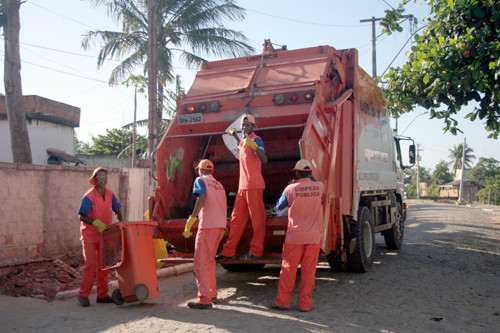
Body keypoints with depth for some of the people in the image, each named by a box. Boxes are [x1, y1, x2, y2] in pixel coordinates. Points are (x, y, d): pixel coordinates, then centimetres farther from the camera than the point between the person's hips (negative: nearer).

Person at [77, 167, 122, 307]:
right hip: (89, 234, -6)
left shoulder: (110, 194, 2)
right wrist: (96, 223, -30)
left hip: (105, 235, 6)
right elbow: (82, 217, -18)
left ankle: (102, 295, 17)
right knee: (90, 264, -10)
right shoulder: (89, 197, -15)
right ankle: (83, 295, 2)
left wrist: (120, 222, -2)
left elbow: (117, 209, 13)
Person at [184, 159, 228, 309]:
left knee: (201, 262, -6)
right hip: (221, 225, 8)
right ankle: (212, 293, 30)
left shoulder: (200, 181, 2)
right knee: (210, 260, 22)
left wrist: (190, 221, -21)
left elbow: (201, 199, -17)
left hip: (208, 225, -8)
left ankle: (204, 300, -11)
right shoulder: (219, 184, 23)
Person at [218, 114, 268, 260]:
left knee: (257, 219, -3)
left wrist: (254, 145, -37)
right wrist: (234, 136, 47)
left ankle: (256, 252, 1)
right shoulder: (243, 140, 17)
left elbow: (264, 160, -24)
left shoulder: (256, 140, -8)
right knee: (236, 219, 10)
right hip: (242, 186, 9)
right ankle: (229, 251, 15)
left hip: (254, 186, -9)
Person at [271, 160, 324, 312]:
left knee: (288, 268, 7)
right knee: (308, 270, 7)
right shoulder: (319, 186, 0)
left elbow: (279, 207, 8)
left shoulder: (290, 189, -8)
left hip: (295, 236, -2)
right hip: (314, 236, 2)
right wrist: (310, 177, 33)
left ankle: (283, 301, 12)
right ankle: (305, 303, 10)